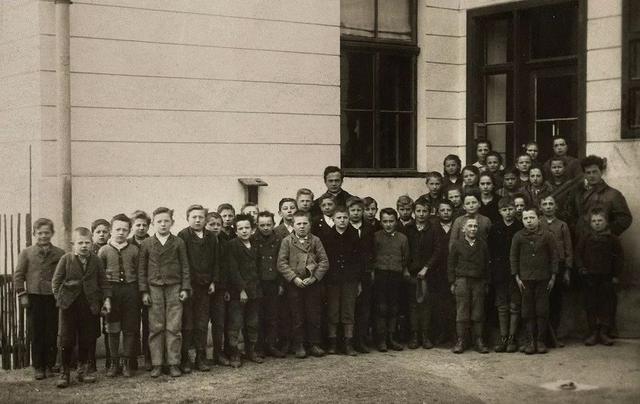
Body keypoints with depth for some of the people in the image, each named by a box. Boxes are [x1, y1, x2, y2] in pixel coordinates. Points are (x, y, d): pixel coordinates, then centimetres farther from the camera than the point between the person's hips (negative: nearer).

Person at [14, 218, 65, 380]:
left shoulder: (60, 254, 4)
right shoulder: (26, 253, 5)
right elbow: (18, 275, 5)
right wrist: (22, 294, -2)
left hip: (53, 298, 0)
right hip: (33, 298, 0)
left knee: (52, 334, 3)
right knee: (36, 334, 3)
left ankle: (50, 365, 14)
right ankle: (38, 367, 10)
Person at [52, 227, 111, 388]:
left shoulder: (96, 260, 4)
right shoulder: (66, 259, -2)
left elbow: (103, 281, 8)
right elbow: (56, 281, 1)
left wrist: (106, 299, 0)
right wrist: (60, 298, -5)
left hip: (90, 306, 2)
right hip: (68, 305, -2)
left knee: (87, 339, 8)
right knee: (66, 340, 0)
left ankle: (84, 370, 22)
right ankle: (64, 373, 10)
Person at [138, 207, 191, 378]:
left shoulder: (178, 243, 5)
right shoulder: (146, 244, 6)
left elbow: (185, 266, 6)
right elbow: (142, 269, 6)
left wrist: (185, 288, -1)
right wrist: (144, 291, 0)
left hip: (174, 288, 0)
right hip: (154, 289, 0)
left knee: (174, 328, -1)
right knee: (156, 328, 1)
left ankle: (173, 363, 4)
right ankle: (156, 364, 7)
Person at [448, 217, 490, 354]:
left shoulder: (482, 245, 9)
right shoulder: (457, 244, 3)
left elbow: (486, 265, 12)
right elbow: (451, 264, 5)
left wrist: (486, 283, 8)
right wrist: (452, 282, 1)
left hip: (479, 281, 2)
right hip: (462, 280, -2)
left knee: (478, 313, 3)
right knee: (462, 313, -2)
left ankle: (479, 341, 9)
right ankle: (460, 341, 4)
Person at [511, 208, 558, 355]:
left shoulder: (547, 236, 0)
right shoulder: (518, 237, 2)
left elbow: (554, 256, 4)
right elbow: (513, 257, 6)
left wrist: (553, 277, 1)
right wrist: (517, 277, 0)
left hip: (543, 279, 0)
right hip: (525, 279, 0)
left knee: (542, 311, 1)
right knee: (528, 311, 2)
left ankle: (540, 340, 9)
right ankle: (530, 341, 7)